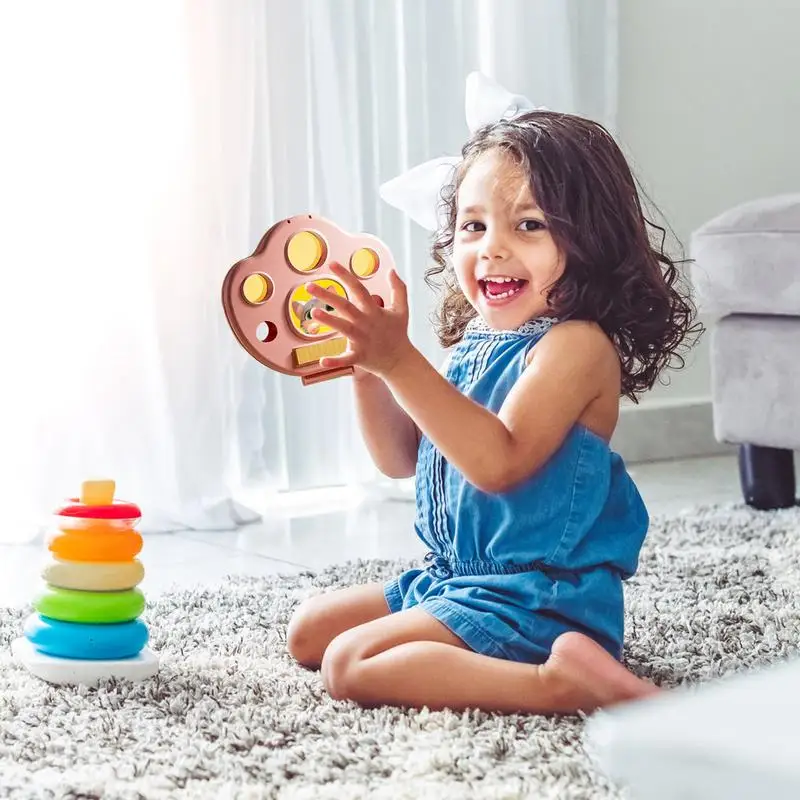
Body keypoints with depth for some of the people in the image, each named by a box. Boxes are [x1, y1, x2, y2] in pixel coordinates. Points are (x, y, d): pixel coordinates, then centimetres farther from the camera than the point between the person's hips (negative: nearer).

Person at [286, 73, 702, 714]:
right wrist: (368, 367, -3)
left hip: (538, 599, -10)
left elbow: (499, 461, -31)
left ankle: (563, 682, -25)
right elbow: (401, 458, 14)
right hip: (451, 579, 10)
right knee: (308, 631, 18)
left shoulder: (575, 346, -18)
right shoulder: (473, 346, 9)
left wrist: (401, 362, -36)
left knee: (350, 665, -22)